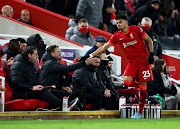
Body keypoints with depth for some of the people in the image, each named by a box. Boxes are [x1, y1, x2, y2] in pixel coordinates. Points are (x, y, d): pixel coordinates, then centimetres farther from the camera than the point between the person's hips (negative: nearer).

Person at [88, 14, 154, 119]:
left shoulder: (135, 29, -5)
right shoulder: (117, 36, 4)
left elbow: (149, 40, 2)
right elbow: (104, 47, 6)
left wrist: (151, 54, -8)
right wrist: (90, 56, 0)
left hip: (143, 60, -4)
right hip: (132, 62, 4)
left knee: (143, 88, -6)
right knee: (127, 81, -22)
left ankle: (140, 113, 0)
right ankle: (140, 86, 9)